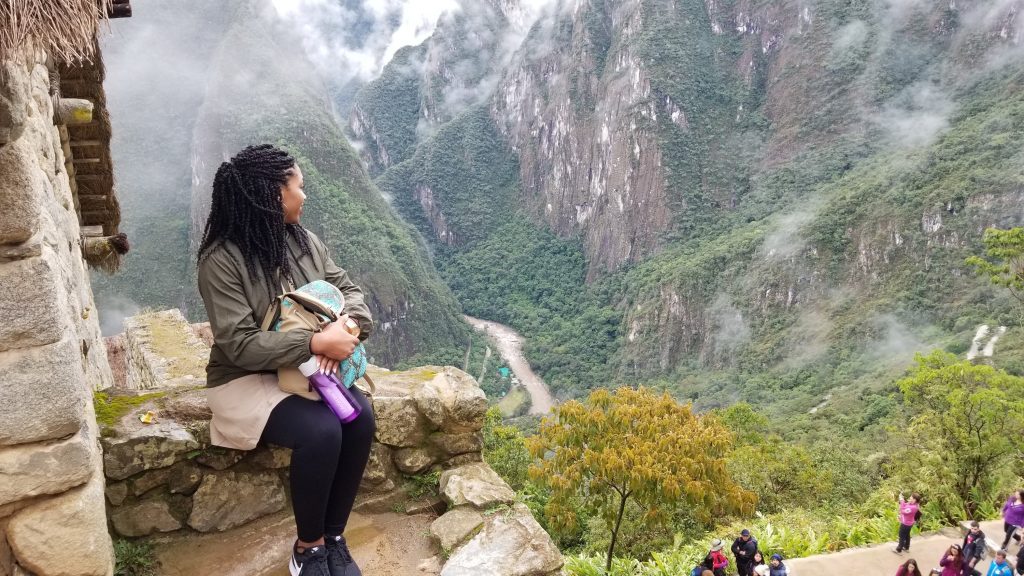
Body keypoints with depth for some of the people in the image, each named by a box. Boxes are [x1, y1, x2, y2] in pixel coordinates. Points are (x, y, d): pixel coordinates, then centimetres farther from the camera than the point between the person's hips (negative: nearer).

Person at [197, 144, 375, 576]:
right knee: (321, 431, -31)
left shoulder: (303, 241, 2)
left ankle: (334, 536, -4)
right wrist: (317, 343, -30)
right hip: (246, 379, -6)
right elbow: (240, 345, -24)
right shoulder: (222, 261, -18)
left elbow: (346, 288, 4)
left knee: (361, 418, -22)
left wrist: (345, 325, -19)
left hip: (307, 368, 6)